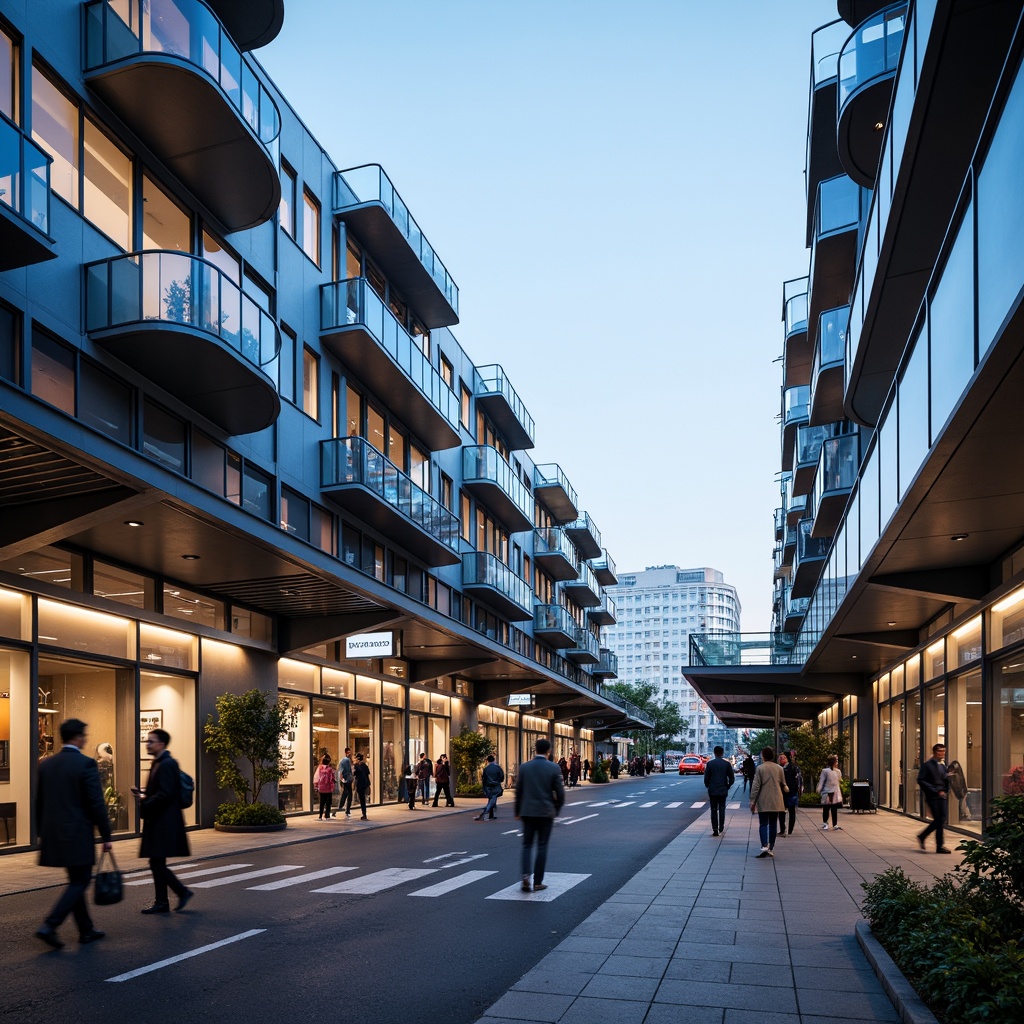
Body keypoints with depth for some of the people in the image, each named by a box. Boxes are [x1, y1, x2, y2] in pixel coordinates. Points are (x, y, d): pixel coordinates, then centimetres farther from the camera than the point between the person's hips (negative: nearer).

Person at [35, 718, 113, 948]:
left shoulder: (45, 764, 6)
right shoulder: (86, 763, -14)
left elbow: (40, 802, 13)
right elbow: (97, 804, -14)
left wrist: (42, 834, 22)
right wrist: (106, 836, -6)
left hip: (53, 834, 7)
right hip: (78, 834, -7)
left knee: (76, 880, 16)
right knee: (80, 881, 2)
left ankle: (86, 929, 21)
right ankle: (50, 926, -9)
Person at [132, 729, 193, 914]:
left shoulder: (167, 764, -16)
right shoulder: (158, 763, 16)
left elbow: (165, 794, -23)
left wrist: (144, 801, -13)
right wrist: (143, 793, 6)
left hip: (165, 823, -10)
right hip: (158, 822, 10)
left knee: (157, 863, -9)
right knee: (157, 864, 11)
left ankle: (182, 892, -1)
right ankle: (161, 903, 16)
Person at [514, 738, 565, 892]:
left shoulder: (524, 767, -1)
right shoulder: (554, 768, -7)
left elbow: (518, 791, 3)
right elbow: (560, 793, -5)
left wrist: (518, 812, 14)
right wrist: (556, 810, 11)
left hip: (527, 812, 2)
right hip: (546, 812, -1)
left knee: (527, 845, 10)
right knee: (542, 846, 7)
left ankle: (526, 874, -10)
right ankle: (537, 882, 9)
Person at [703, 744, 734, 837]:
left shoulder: (709, 763, -6)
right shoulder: (727, 764, -4)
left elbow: (706, 778, -5)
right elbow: (732, 778, -3)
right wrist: (728, 786, 11)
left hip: (712, 791, -1)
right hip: (723, 791, 1)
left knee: (714, 810, 5)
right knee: (722, 809, 14)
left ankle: (715, 830, 2)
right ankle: (721, 828, 15)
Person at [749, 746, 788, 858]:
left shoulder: (760, 768, -8)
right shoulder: (779, 768, 3)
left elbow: (756, 786, -9)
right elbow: (783, 785, 12)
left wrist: (752, 801, -3)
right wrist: (786, 789, 36)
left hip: (763, 802, -3)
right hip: (776, 802, 3)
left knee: (763, 824, -1)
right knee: (772, 825, 10)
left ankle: (764, 846, -17)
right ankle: (771, 849, 12)